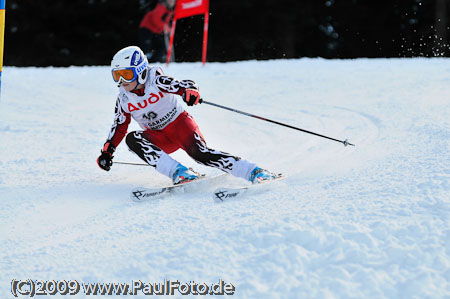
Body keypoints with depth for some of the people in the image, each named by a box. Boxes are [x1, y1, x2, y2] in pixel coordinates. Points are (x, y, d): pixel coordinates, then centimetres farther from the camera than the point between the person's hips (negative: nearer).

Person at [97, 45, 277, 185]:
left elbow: (185, 85, -25)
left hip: (179, 124, -5)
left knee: (199, 153, -31)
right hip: (159, 139, 5)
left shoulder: (157, 82, -16)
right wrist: (107, 151, 7)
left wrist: (190, 91, -49)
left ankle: (253, 172, -31)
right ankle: (179, 173, -36)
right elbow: (119, 126, 11)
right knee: (132, 139, -25)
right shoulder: (123, 99, -3)